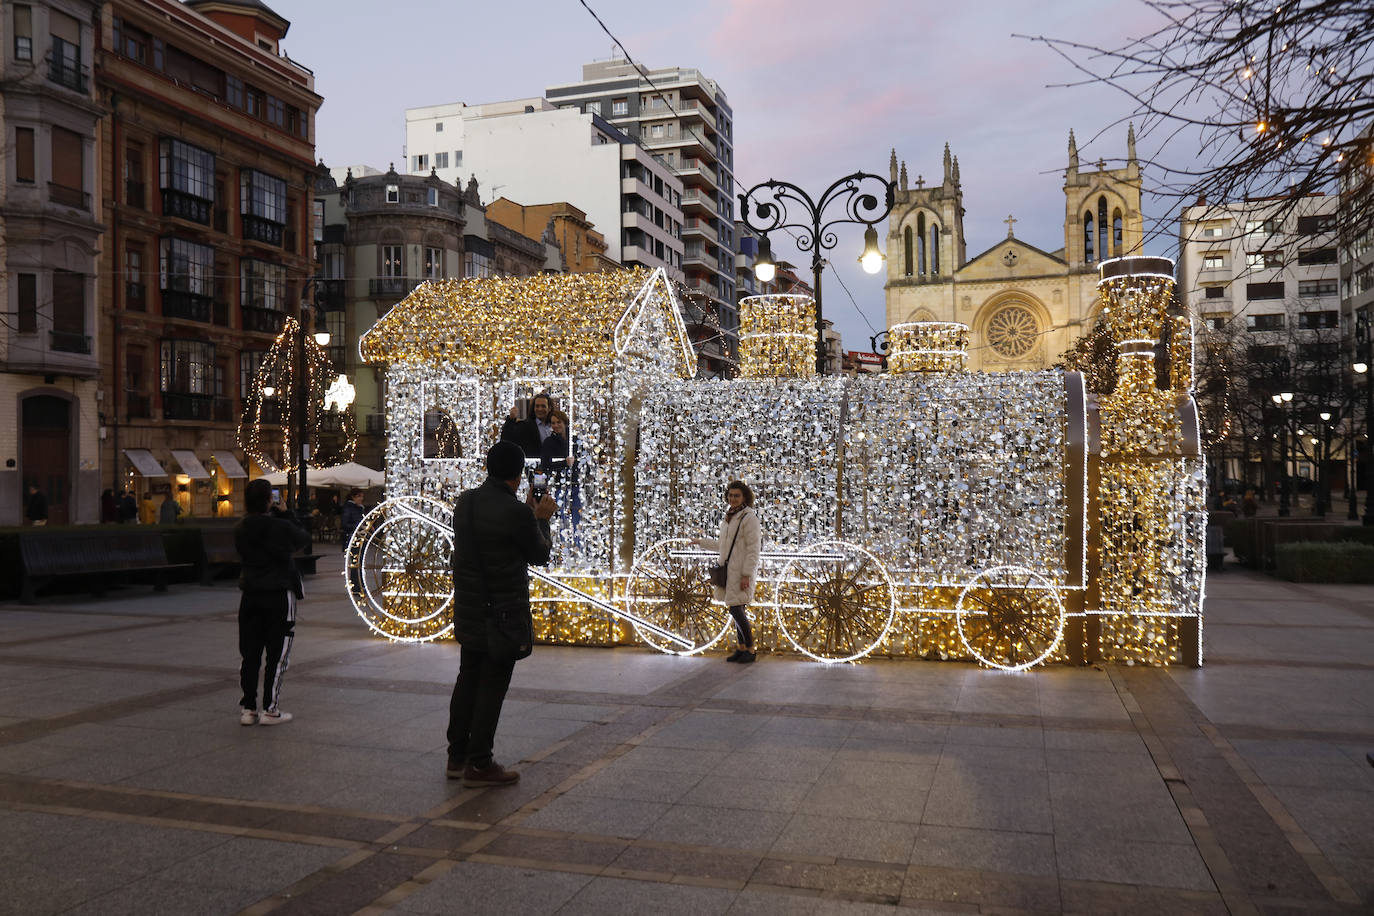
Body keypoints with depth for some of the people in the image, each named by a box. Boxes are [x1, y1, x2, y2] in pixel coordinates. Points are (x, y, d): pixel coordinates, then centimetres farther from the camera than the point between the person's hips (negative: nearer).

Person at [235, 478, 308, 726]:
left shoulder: (240, 530, 0)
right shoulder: (281, 527, -14)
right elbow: (303, 538, 4)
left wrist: (275, 517, 9)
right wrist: (283, 515, 9)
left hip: (250, 596, 5)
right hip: (279, 595, -5)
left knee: (250, 654, 11)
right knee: (277, 654, 4)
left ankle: (247, 708, 16)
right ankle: (270, 709, 7)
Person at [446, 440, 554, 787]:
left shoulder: (464, 501, 3)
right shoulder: (516, 512, -20)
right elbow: (540, 554, -6)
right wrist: (542, 520, 9)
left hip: (467, 609, 8)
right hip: (502, 611, -7)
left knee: (468, 679, 17)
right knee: (492, 685, 1)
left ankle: (457, 756, 25)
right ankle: (479, 764, 8)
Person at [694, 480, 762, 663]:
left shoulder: (749, 517, -12)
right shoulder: (729, 518, 14)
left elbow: (753, 548, -16)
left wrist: (746, 575, -21)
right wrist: (701, 542, 33)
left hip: (742, 571, -8)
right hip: (729, 570, 8)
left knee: (736, 610, -10)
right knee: (738, 610, 10)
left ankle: (751, 650, 0)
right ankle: (742, 648, 17)